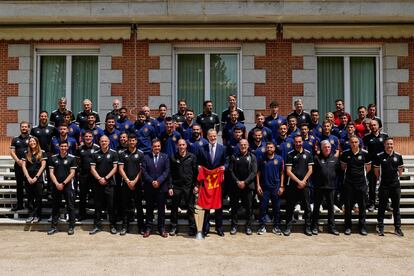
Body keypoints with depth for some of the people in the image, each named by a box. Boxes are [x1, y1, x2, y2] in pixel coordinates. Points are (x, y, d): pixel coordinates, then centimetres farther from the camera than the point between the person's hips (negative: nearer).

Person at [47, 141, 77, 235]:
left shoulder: (72, 158, -2)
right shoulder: (53, 158, 6)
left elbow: (72, 173, -5)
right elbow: (51, 173, 4)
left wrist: (63, 183, -11)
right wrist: (56, 183, -9)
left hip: (68, 185, -3)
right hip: (56, 186, 3)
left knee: (70, 206, 1)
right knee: (55, 206, 10)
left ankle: (71, 227, 8)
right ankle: (54, 226, 19)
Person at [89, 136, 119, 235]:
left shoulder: (113, 153, 2)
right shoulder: (95, 154, 8)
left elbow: (115, 168, -3)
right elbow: (92, 168, 4)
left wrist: (106, 178, -10)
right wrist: (99, 179, -9)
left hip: (110, 183, -2)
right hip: (98, 183, 2)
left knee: (111, 206, 1)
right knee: (98, 206, 7)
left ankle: (112, 226, 10)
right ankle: (97, 226, 16)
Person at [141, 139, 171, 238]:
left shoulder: (165, 157, 5)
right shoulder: (146, 157, 6)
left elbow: (166, 171, -2)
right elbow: (144, 172, -2)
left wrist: (158, 181, -13)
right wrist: (151, 181, -13)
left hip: (161, 187, 0)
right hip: (149, 188, 0)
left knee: (161, 208, 5)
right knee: (149, 208, 7)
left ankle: (161, 229, 14)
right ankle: (148, 228, 15)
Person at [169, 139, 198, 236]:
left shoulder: (192, 157, 3)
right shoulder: (173, 158, 4)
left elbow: (196, 172, 3)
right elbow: (170, 173, 4)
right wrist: (170, 186, -2)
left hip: (189, 186, -1)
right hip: (176, 186, 1)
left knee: (190, 207, 3)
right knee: (174, 207, 6)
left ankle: (192, 228, 12)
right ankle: (174, 227, 18)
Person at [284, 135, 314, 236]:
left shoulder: (308, 154, 7)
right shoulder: (290, 154, 2)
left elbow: (310, 170, 5)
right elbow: (288, 171, -3)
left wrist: (303, 181, -6)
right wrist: (298, 181, -9)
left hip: (304, 184, 1)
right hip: (292, 185, -1)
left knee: (307, 207, 4)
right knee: (290, 207, 3)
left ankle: (307, 227, 13)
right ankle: (288, 227, 11)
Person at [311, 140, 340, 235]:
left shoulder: (335, 158, 7)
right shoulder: (317, 158, -2)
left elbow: (338, 170, 9)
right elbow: (313, 171, -4)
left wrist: (334, 180, 1)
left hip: (331, 186, 2)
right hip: (319, 186, -2)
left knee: (331, 207, 9)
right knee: (316, 207, 5)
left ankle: (332, 227, 18)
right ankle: (315, 227, 14)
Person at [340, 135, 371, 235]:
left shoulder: (364, 154, -1)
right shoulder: (345, 154, 0)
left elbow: (368, 167, 13)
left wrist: (362, 174, 9)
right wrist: (349, 172, 10)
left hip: (361, 183, 0)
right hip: (348, 183, 0)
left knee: (362, 206, 5)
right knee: (348, 206, 4)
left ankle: (362, 227, 15)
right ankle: (348, 227, 14)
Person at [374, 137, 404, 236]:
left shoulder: (398, 156, 2)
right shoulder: (379, 156, -4)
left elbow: (400, 170, 12)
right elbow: (376, 170, 5)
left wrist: (397, 177, 8)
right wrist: (381, 178, 6)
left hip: (396, 185, 2)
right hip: (384, 185, -2)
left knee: (396, 207, 9)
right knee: (382, 207, 5)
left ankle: (398, 228, 19)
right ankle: (380, 227, 14)